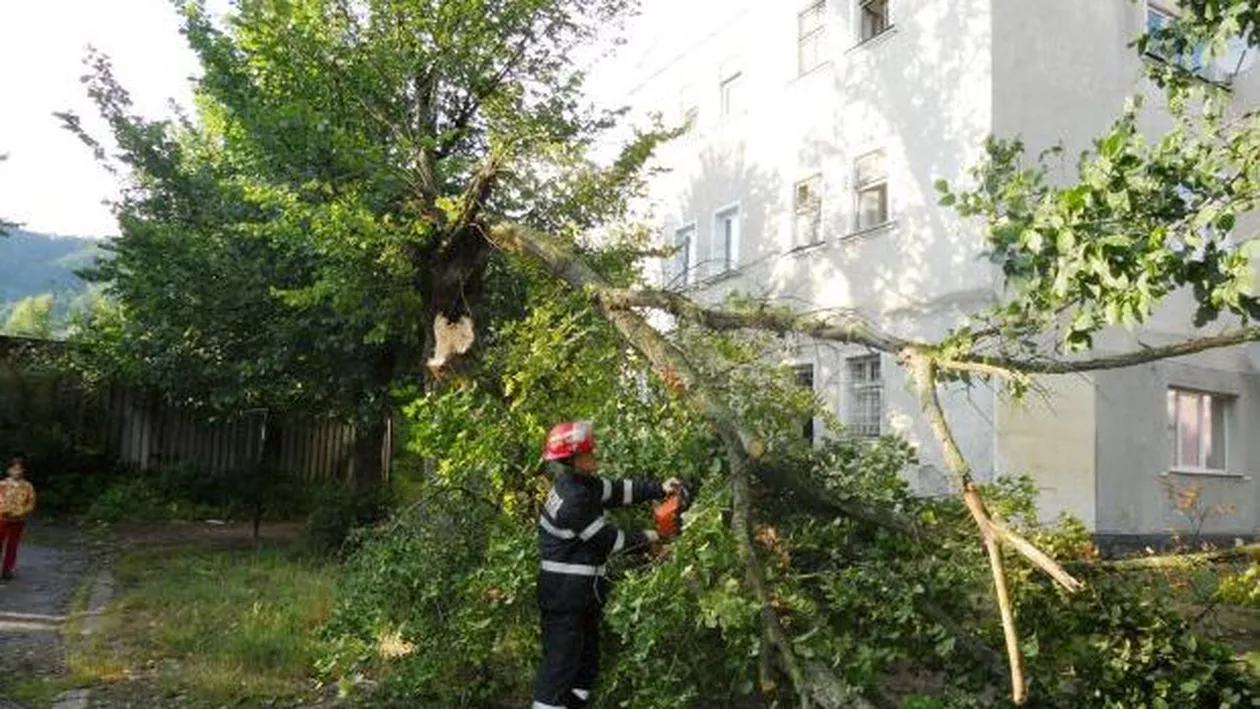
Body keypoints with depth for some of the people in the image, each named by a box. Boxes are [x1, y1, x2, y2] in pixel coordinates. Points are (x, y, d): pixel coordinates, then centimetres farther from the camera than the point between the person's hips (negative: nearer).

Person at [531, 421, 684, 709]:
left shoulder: (579, 483, 5)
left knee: (587, 655, 17)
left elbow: (618, 490, 12)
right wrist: (644, 538, 0)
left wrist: (660, 488, 4)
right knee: (561, 662, -7)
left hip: (576, 590, 10)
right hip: (566, 592, -10)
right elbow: (607, 540, -16)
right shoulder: (574, 500, -24)